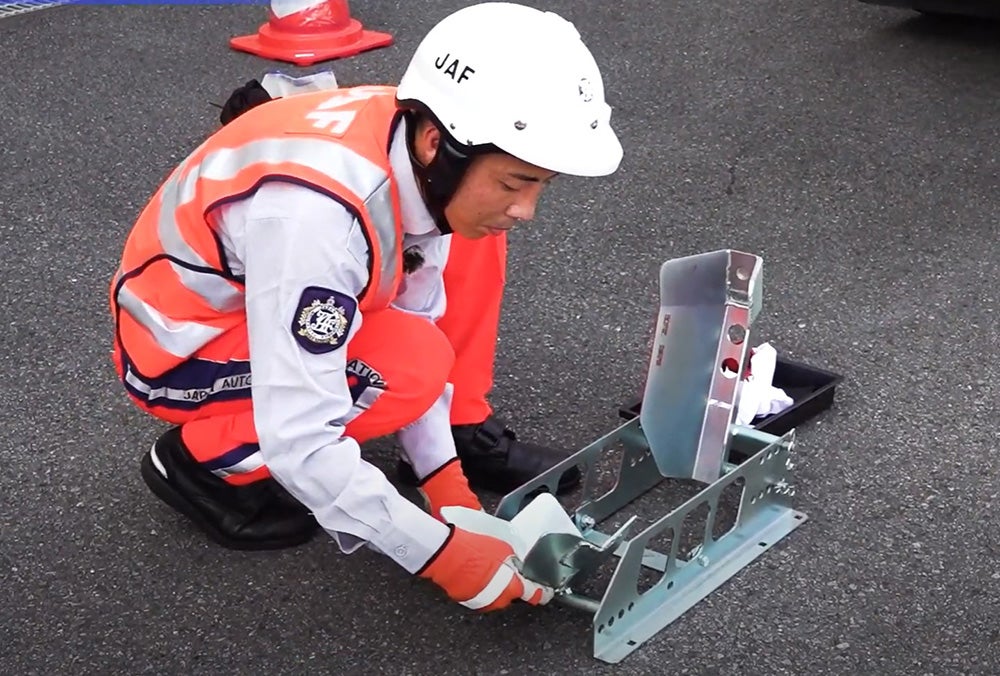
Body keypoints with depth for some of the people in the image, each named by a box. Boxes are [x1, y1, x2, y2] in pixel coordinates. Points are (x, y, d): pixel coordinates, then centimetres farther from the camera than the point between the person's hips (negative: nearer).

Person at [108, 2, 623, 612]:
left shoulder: (421, 153, -16)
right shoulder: (315, 210, -39)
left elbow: (416, 315, -3)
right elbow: (299, 441, -37)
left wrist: (446, 479, -8)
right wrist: (441, 552, -31)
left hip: (264, 286, 7)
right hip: (181, 349, -7)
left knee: (474, 242, -6)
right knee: (409, 361, -28)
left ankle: (467, 432, 7)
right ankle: (200, 460, -7)